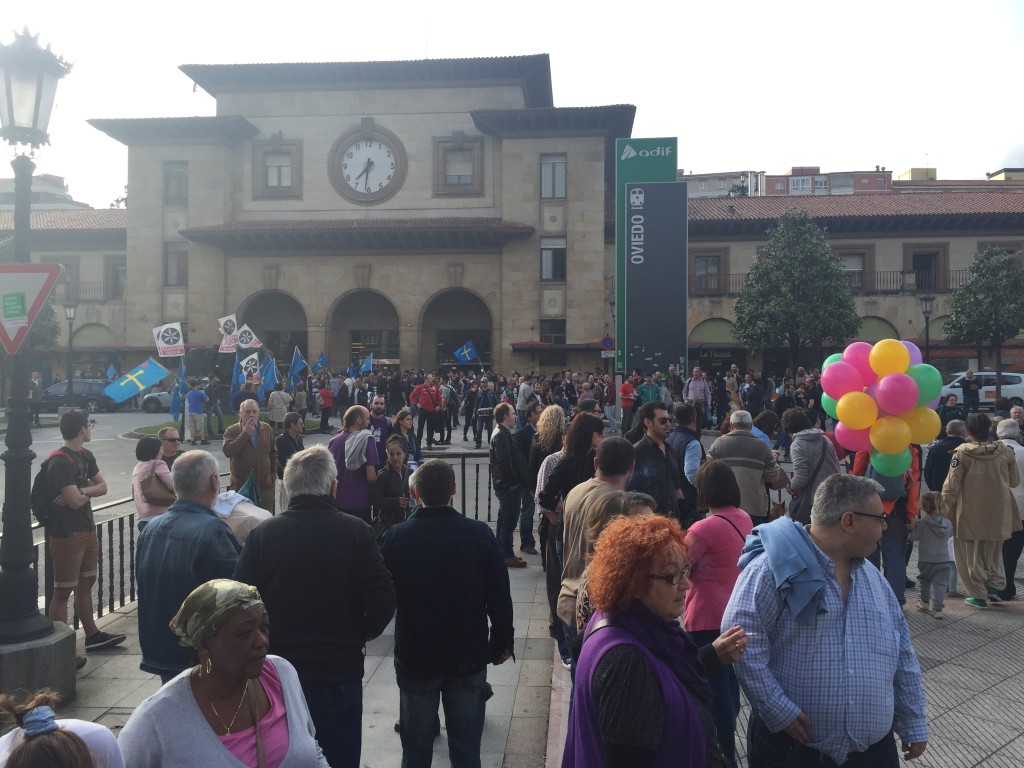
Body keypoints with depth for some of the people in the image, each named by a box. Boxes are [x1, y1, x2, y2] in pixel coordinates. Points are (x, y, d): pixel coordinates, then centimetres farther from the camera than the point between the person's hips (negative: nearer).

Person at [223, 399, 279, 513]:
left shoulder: (267, 429, 8)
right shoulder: (232, 431, -3)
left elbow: (273, 453, 16)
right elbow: (227, 451, -20)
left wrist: (273, 474, 9)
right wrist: (245, 434, -19)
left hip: (265, 484, 3)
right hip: (241, 484, -3)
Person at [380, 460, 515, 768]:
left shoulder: (396, 538, -13)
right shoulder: (480, 534, -12)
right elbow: (500, 596, -7)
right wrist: (502, 642, 7)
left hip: (415, 656, 0)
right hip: (469, 656, 0)